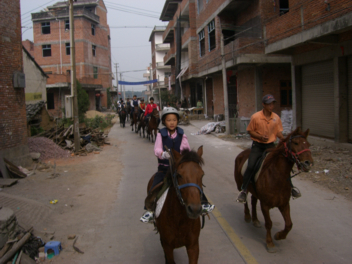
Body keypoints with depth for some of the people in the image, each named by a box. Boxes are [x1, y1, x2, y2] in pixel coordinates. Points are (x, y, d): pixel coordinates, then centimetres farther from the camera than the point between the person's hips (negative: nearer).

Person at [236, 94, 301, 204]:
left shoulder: (276, 118, 0)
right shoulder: (255, 117, -11)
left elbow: (278, 132, 7)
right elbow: (250, 131, -3)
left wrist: (284, 139, -12)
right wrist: (260, 136, -19)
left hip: (270, 145, 3)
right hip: (257, 146, -3)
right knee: (251, 166, -18)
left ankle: (290, 186, 20)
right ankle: (243, 191, -6)